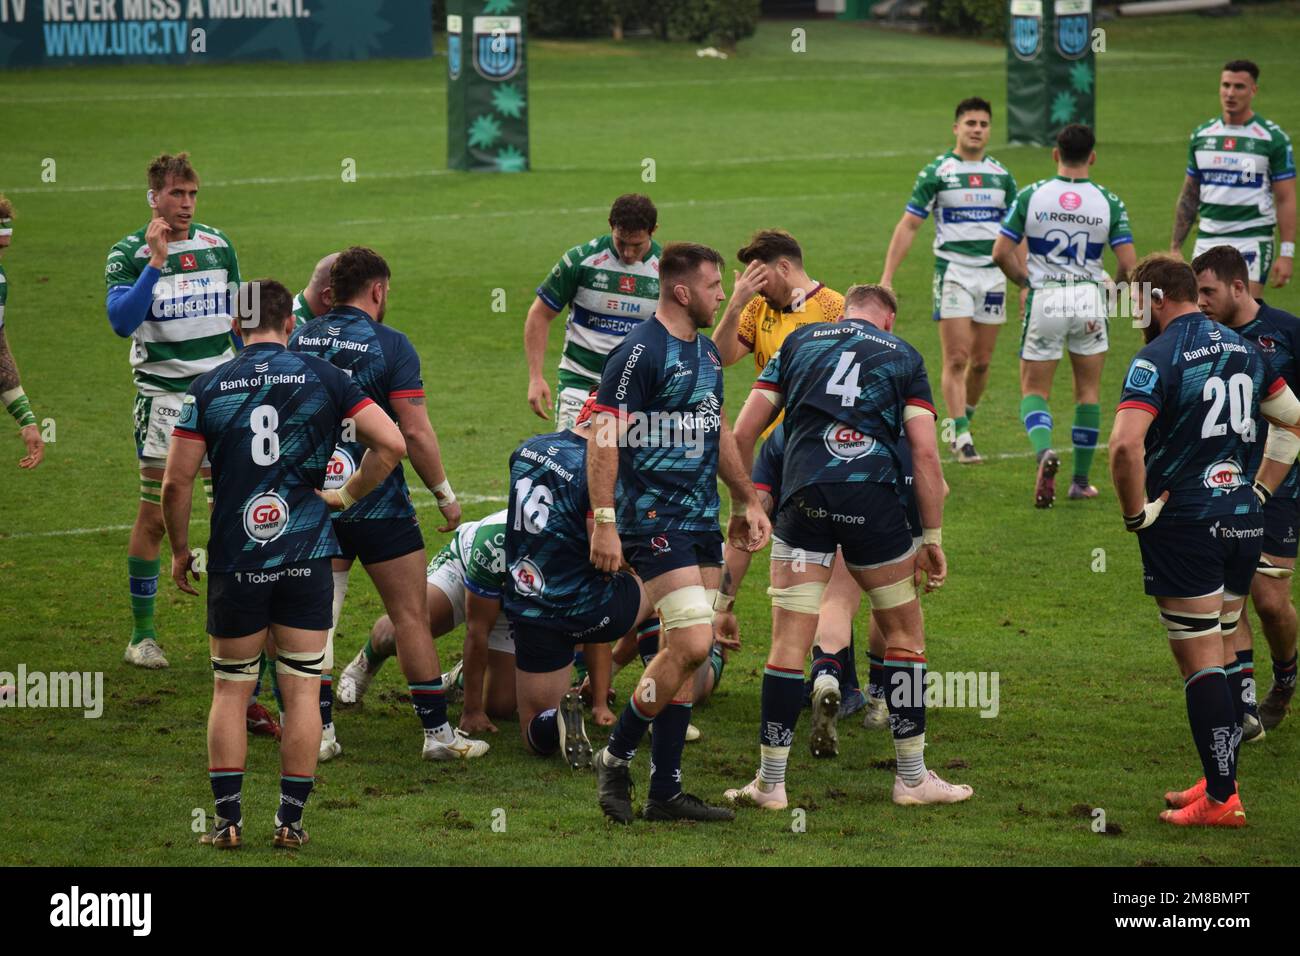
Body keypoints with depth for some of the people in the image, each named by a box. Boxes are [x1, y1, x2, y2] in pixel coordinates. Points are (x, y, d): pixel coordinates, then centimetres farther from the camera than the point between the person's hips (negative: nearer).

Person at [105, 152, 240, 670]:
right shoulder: (129, 253, -6)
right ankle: (142, 633, 6)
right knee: (154, 515, -2)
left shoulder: (217, 244, 7)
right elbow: (122, 320, -20)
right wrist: (155, 263, -27)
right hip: (162, 392, -4)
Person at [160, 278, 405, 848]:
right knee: (301, 691, 6)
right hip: (306, 554, 0)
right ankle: (290, 820, 6)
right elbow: (391, 444, -6)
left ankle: (228, 819, 8)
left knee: (230, 690, 11)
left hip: (235, 559, 0)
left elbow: (176, 482, -2)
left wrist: (180, 550, 11)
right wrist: (348, 496, 7)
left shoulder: (208, 388, 0)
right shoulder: (322, 378, 0)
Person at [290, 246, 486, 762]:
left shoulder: (300, 340, 3)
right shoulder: (389, 345, -11)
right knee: (411, 616, 2)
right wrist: (445, 493, -3)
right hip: (378, 505, -4)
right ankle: (437, 732, 4)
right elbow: (416, 432, -14)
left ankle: (319, 730, 8)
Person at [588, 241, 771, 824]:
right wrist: (604, 523, -21)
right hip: (653, 520, -9)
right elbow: (604, 439, -16)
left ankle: (665, 791, 10)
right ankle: (616, 758, 0)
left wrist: (746, 501, 27)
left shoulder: (706, 352, 15)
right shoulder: (640, 352, -13)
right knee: (691, 644, -16)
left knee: (683, 652, 7)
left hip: (701, 521, 9)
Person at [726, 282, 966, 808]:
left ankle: (769, 783, 4)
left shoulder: (799, 341, 21)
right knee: (904, 634, 14)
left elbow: (742, 433, 14)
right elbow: (926, 454, 7)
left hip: (803, 494, 1)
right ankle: (912, 778, 16)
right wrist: (932, 538, 10)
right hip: (873, 500, -1)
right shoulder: (904, 356, 17)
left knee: (788, 643, 3)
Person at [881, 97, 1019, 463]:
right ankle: (961, 437, -11)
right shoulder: (936, 172, -2)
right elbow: (908, 226, -2)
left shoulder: (1002, 175, 10)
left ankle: (963, 423, 24)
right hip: (953, 271, -4)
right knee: (956, 359, -11)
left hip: (993, 275, 4)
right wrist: (887, 279, -7)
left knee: (981, 361, 7)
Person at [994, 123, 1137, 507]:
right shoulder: (1108, 202, -3)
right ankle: (1081, 481, 18)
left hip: (1044, 300, -1)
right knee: (1088, 390, 17)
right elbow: (1129, 265, -6)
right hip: (1089, 301, 1)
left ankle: (1043, 450, -22)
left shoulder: (1031, 196, -5)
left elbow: (1001, 252, -5)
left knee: (1034, 392, 8)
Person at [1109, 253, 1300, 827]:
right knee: (1224, 655, 16)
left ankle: (1221, 799, -2)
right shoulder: (1244, 350, 10)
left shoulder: (1158, 359, -13)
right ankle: (1221, 781, 21)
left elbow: (1125, 445, -27)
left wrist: (1136, 514, -14)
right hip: (1243, 521, 7)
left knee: (1200, 662, -3)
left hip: (1185, 523, -7)